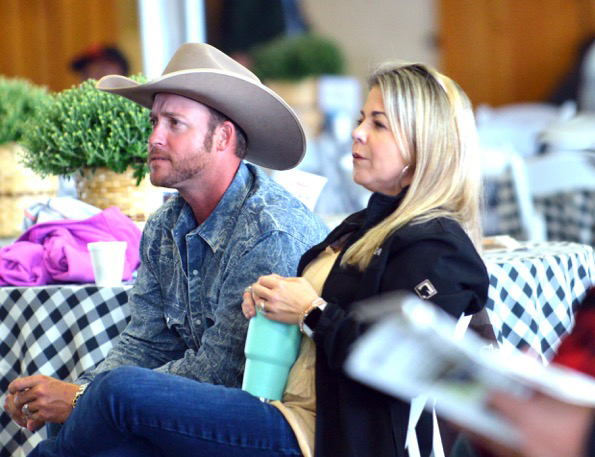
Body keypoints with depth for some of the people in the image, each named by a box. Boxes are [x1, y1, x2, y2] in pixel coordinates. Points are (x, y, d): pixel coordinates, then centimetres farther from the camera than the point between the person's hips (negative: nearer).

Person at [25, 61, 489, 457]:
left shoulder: (436, 247, -11)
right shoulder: (364, 226, 22)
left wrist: (311, 312, -13)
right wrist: (268, 297, 7)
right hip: (286, 412, 10)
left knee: (120, 390, -16)